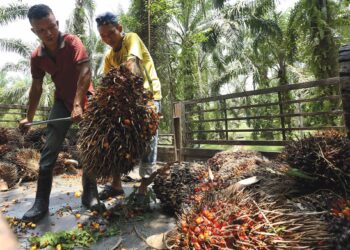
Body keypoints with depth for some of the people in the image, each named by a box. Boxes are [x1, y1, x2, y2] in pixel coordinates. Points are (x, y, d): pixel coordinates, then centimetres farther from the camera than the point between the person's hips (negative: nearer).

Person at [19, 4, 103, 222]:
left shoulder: (73, 42, -15)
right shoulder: (37, 57, -2)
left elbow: (85, 73, -26)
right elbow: (36, 88, 6)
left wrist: (78, 104, -34)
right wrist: (29, 118, 7)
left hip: (84, 98, -3)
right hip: (62, 102, 4)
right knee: (49, 152, -2)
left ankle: (90, 195, 9)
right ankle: (41, 203, 6)